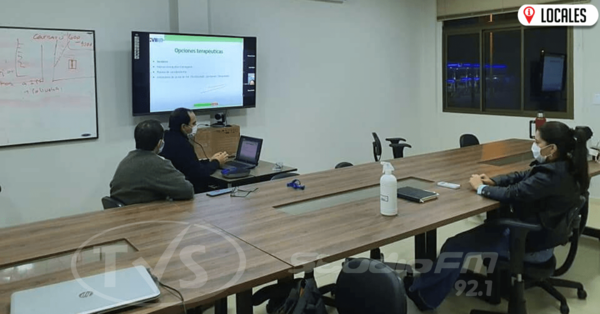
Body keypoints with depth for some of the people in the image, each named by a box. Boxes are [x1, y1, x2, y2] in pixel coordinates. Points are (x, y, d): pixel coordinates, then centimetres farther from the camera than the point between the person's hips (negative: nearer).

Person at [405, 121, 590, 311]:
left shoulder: (551, 176, -30)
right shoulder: (562, 167, 2)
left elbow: (512, 194, -27)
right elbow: (522, 178, 13)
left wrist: (481, 188, -11)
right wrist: (492, 181, -1)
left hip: (531, 245, -10)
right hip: (538, 234, 10)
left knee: (455, 246, -7)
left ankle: (423, 294, 12)